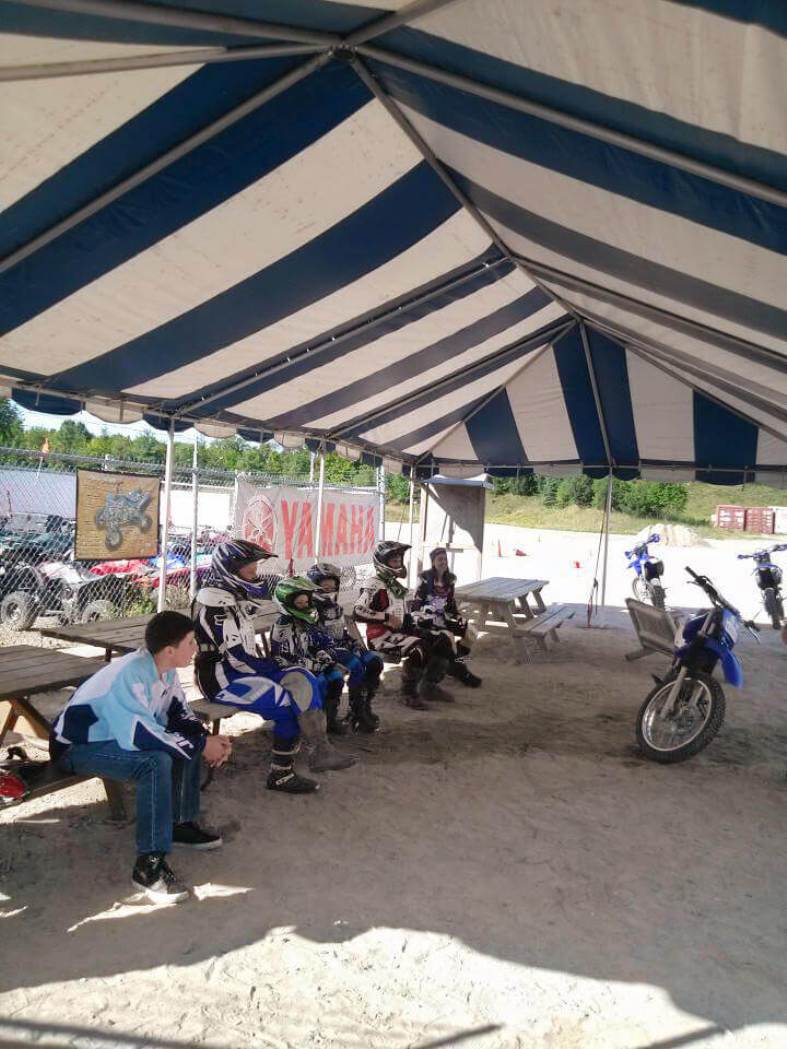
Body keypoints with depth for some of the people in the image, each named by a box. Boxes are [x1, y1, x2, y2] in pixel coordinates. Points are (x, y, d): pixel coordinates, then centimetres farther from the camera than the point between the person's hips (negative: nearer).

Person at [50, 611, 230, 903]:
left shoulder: (165, 668, -6)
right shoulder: (129, 674, -33)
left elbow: (178, 711, 4)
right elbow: (139, 736, -38)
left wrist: (205, 737, -15)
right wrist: (200, 745, -28)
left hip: (116, 734, 9)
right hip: (75, 747, -9)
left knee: (190, 739, -1)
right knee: (156, 762, -31)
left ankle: (181, 823, 12)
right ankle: (149, 864, -22)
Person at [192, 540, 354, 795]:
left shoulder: (239, 594, 10)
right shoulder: (213, 602, -20)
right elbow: (237, 657, -23)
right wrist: (275, 666, -13)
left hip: (243, 666, 9)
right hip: (221, 676, -9)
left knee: (304, 681, -4)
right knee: (290, 705, -20)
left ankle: (319, 750, -8)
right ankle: (281, 775, -7)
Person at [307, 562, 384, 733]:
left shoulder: (336, 608, 20)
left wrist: (355, 643, 8)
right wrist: (332, 649, -26)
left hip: (342, 647, 8)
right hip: (325, 650, -8)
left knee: (375, 661, -12)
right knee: (356, 666, -32)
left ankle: (364, 705, -6)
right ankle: (357, 714, -20)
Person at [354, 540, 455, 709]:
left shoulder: (396, 585, 21)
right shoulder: (374, 585, -10)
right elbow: (359, 612, -23)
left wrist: (411, 625, 13)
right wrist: (387, 617, -23)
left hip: (401, 631, 9)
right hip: (381, 636, -9)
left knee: (442, 641, -1)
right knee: (420, 648, -33)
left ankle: (429, 686, 7)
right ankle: (409, 693, -15)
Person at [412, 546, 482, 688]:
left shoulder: (450, 579, 8)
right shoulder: (425, 578, -10)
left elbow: (452, 602, 15)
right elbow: (417, 603, -11)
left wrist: (459, 615, -2)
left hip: (443, 616, 7)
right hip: (428, 618, -7)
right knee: (449, 635, -30)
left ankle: (456, 664, 6)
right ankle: (459, 670, -14)